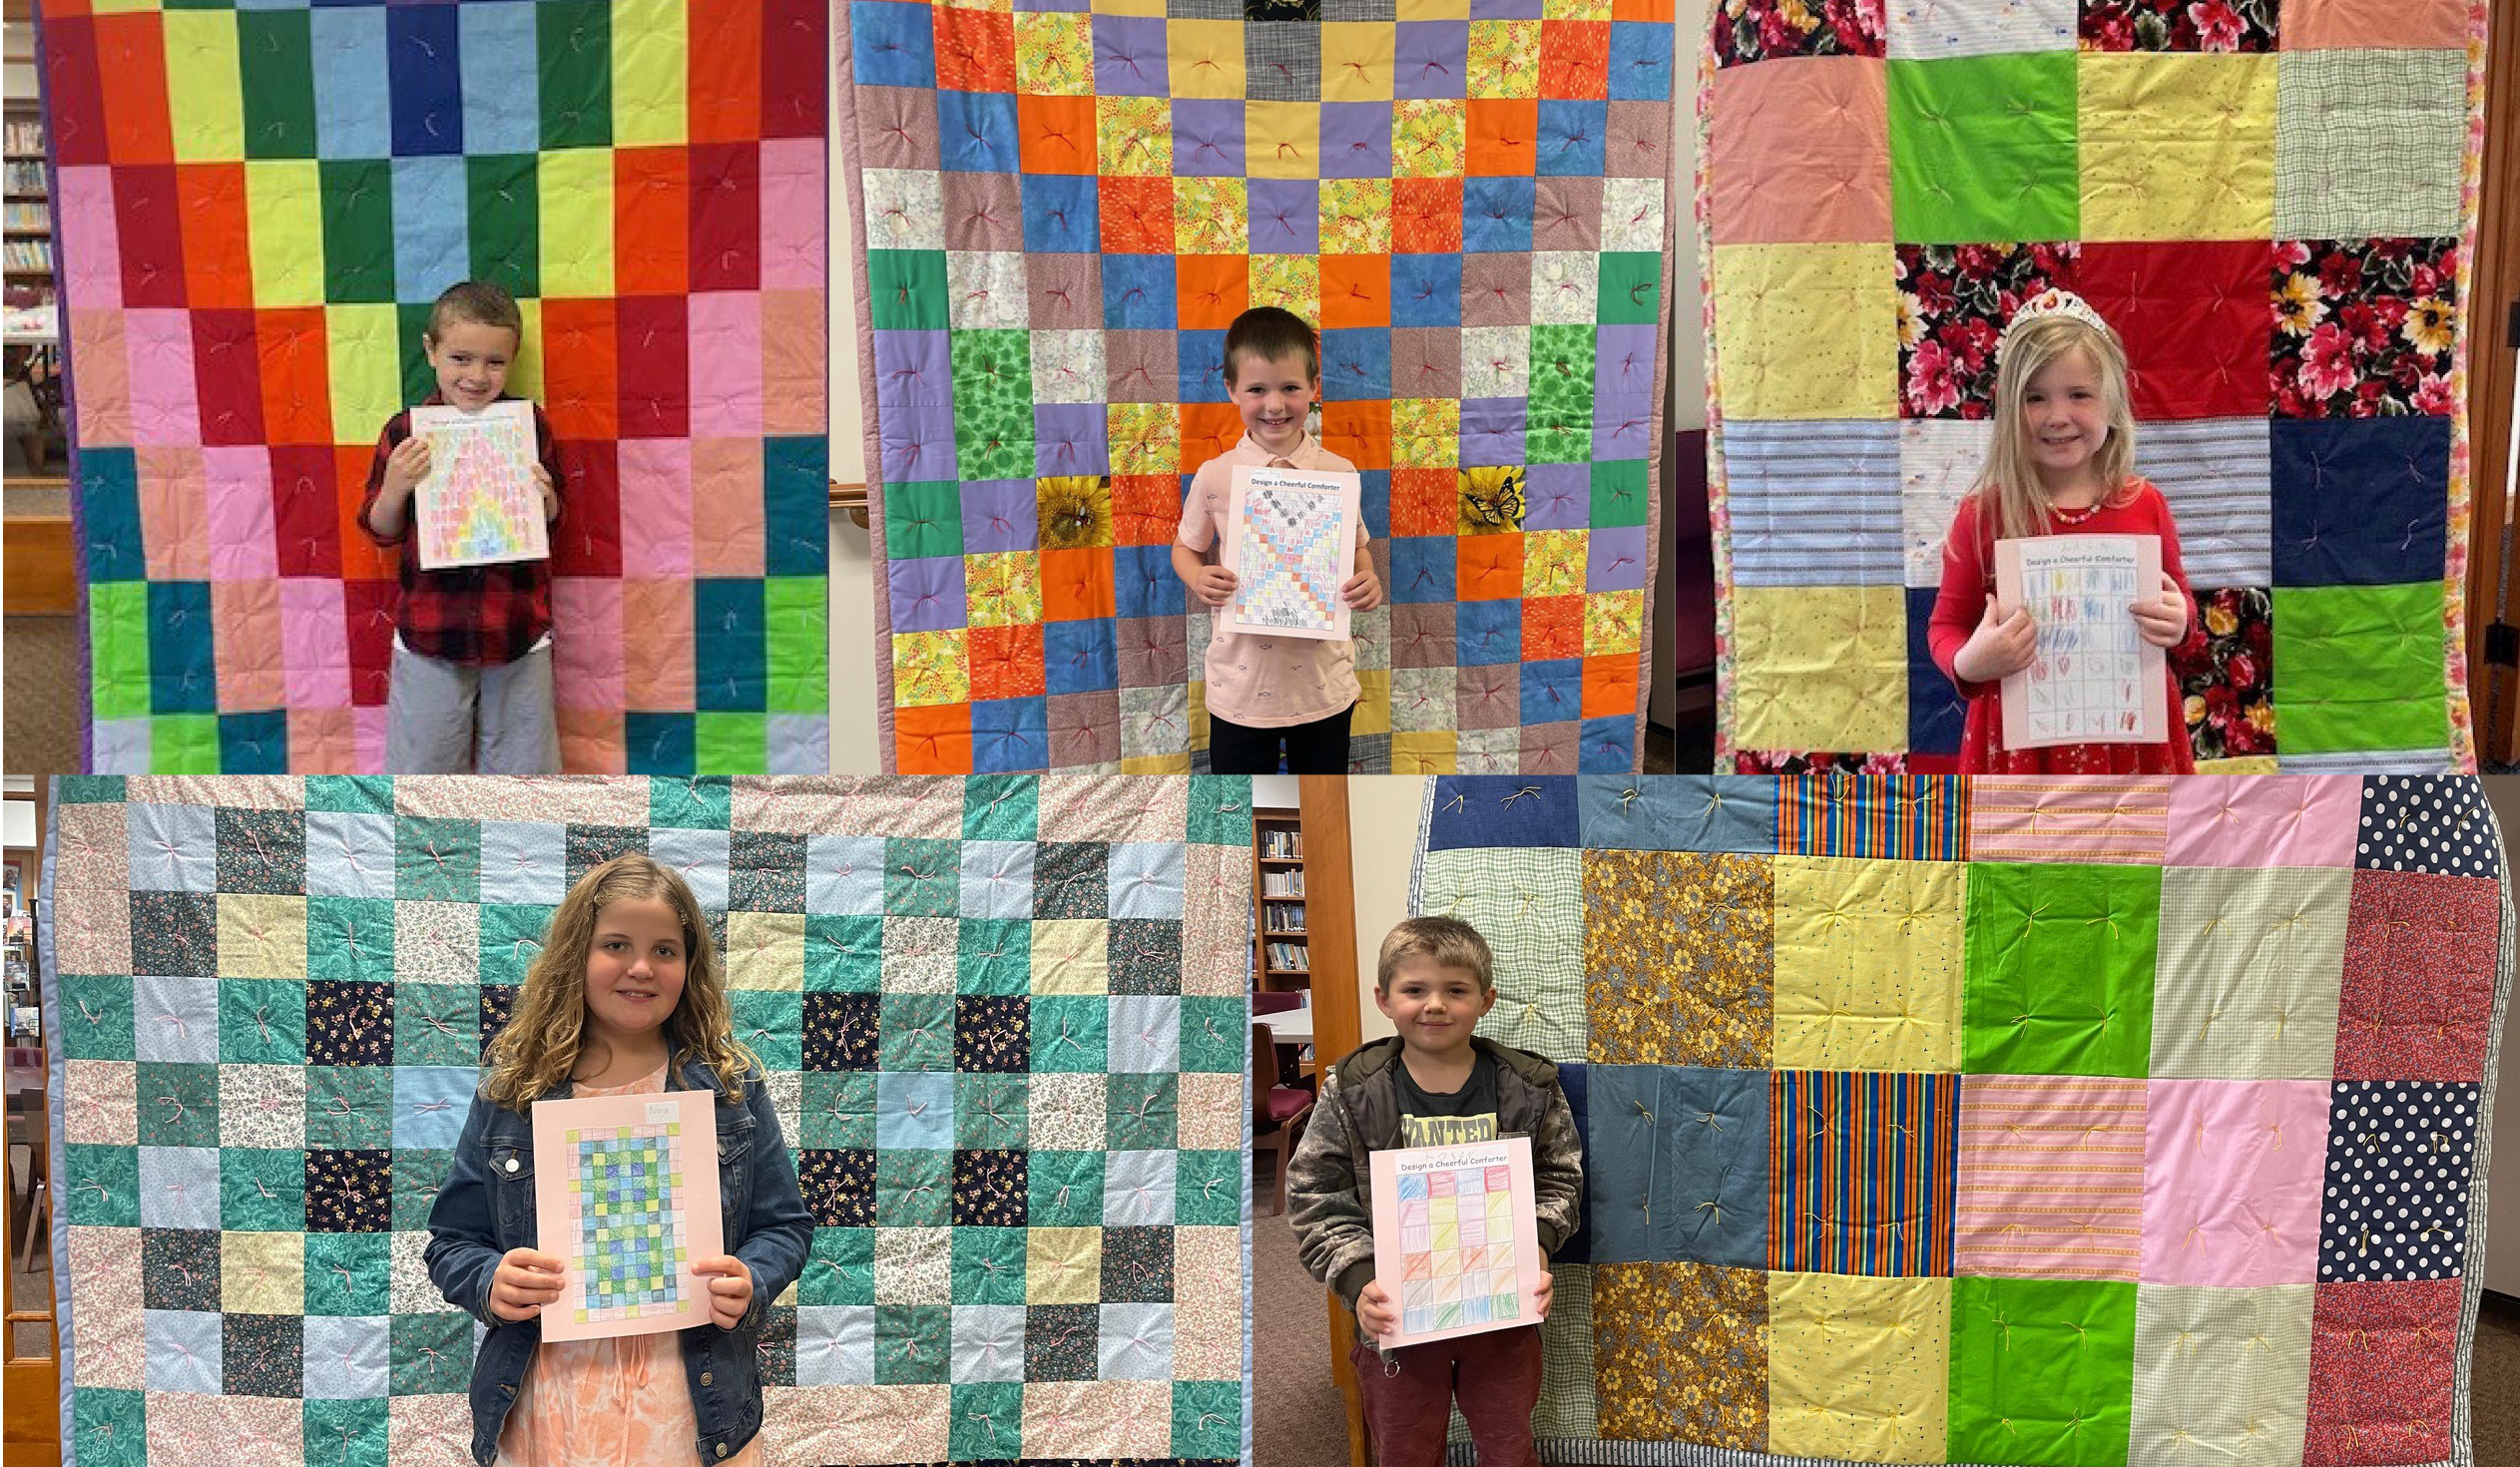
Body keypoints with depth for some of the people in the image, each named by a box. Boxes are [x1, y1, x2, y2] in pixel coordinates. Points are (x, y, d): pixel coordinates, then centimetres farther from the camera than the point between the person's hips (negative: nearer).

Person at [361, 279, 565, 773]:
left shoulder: (531, 425, -5)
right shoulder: (405, 431, -6)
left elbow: (553, 520, 7)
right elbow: (382, 531, 1)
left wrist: (543, 497, -15)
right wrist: (395, 487, -18)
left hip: (518, 631, 0)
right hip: (429, 637, 0)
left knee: (522, 765, 14)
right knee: (422, 764, 13)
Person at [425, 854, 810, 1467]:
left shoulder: (731, 1084, 1)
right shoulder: (511, 1088, 1)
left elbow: (785, 1225, 5)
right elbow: (452, 1241, 6)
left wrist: (751, 1283, -15)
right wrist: (489, 1283, -15)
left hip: (695, 1406, 0)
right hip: (546, 1406, 0)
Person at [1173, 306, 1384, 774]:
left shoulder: (1339, 473, -5)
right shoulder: (1214, 476, -7)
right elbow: (1186, 548, 7)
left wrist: (1368, 583, -13)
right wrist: (1198, 579, -15)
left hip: (1324, 681, 1)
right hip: (1242, 680, -1)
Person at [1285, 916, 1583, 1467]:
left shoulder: (1528, 1088, -6)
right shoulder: (1351, 1093, -9)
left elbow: (1559, 1181, 1)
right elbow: (1316, 1199, -8)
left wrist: (1535, 1250, -17)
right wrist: (1358, 1279, -20)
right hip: (1396, 1315, 0)